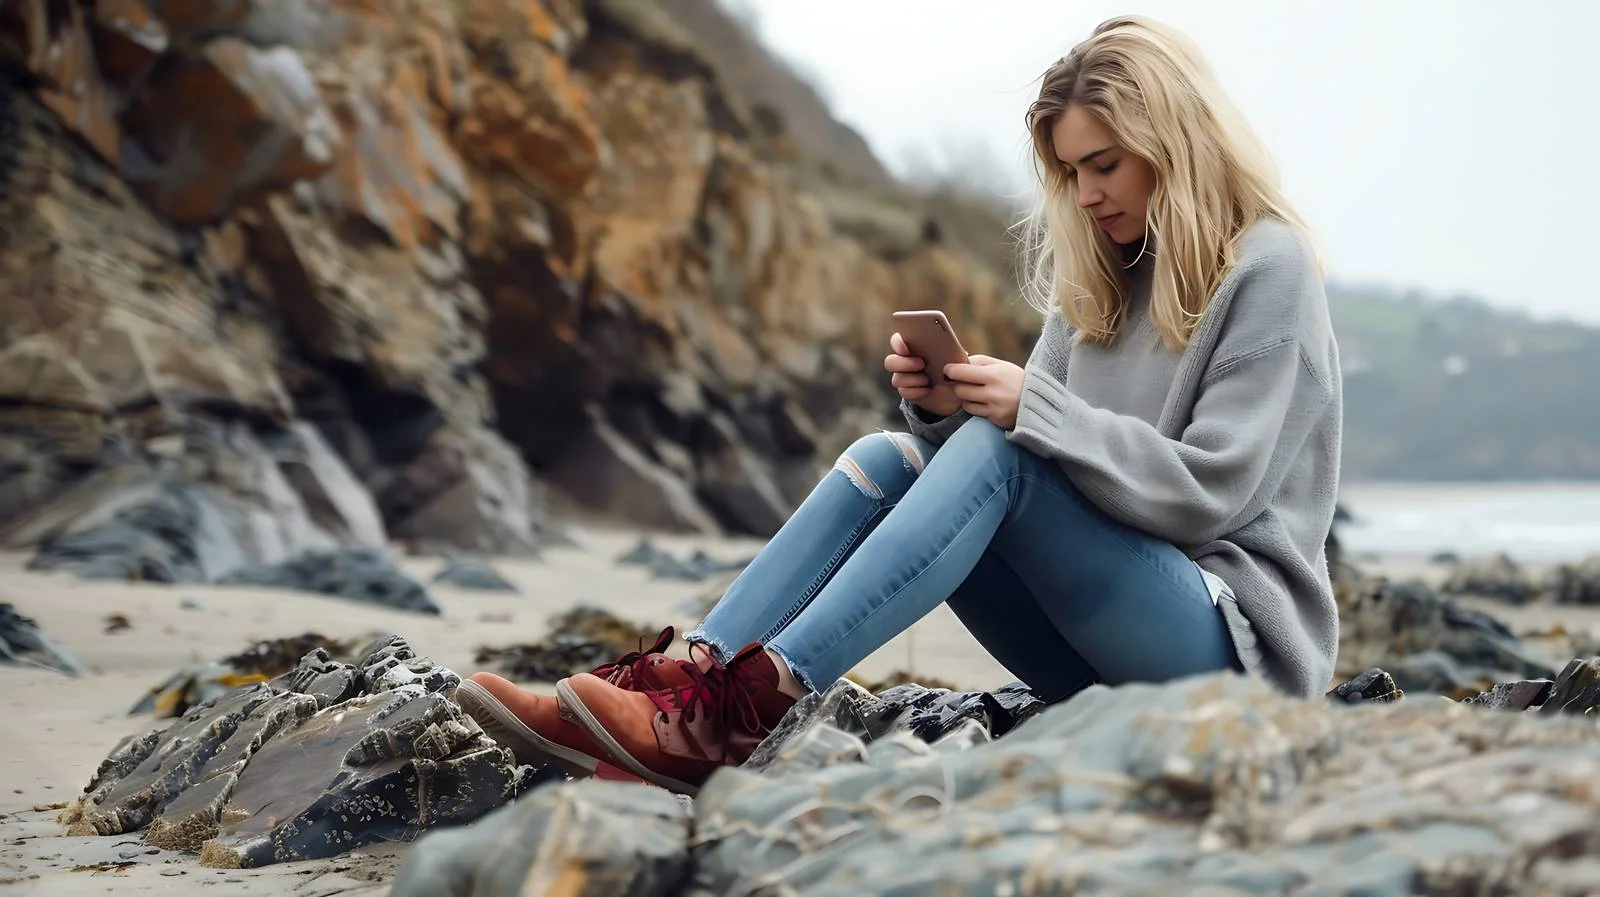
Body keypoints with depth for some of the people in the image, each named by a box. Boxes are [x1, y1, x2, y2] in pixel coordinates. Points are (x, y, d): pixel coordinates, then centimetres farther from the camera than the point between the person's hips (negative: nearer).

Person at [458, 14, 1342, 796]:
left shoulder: (1268, 270, -7)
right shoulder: (1102, 271, 15)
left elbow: (1207, 493, -16)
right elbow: (1032, 453, 10)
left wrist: (1032, 408, -23)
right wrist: (940, 406, -10)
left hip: (1232, 634, -6)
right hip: (1097, 640, 7)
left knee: (1000, 456, -29)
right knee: (887, 458, -12)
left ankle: (739, 714, -39)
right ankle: (684, 680, -30)